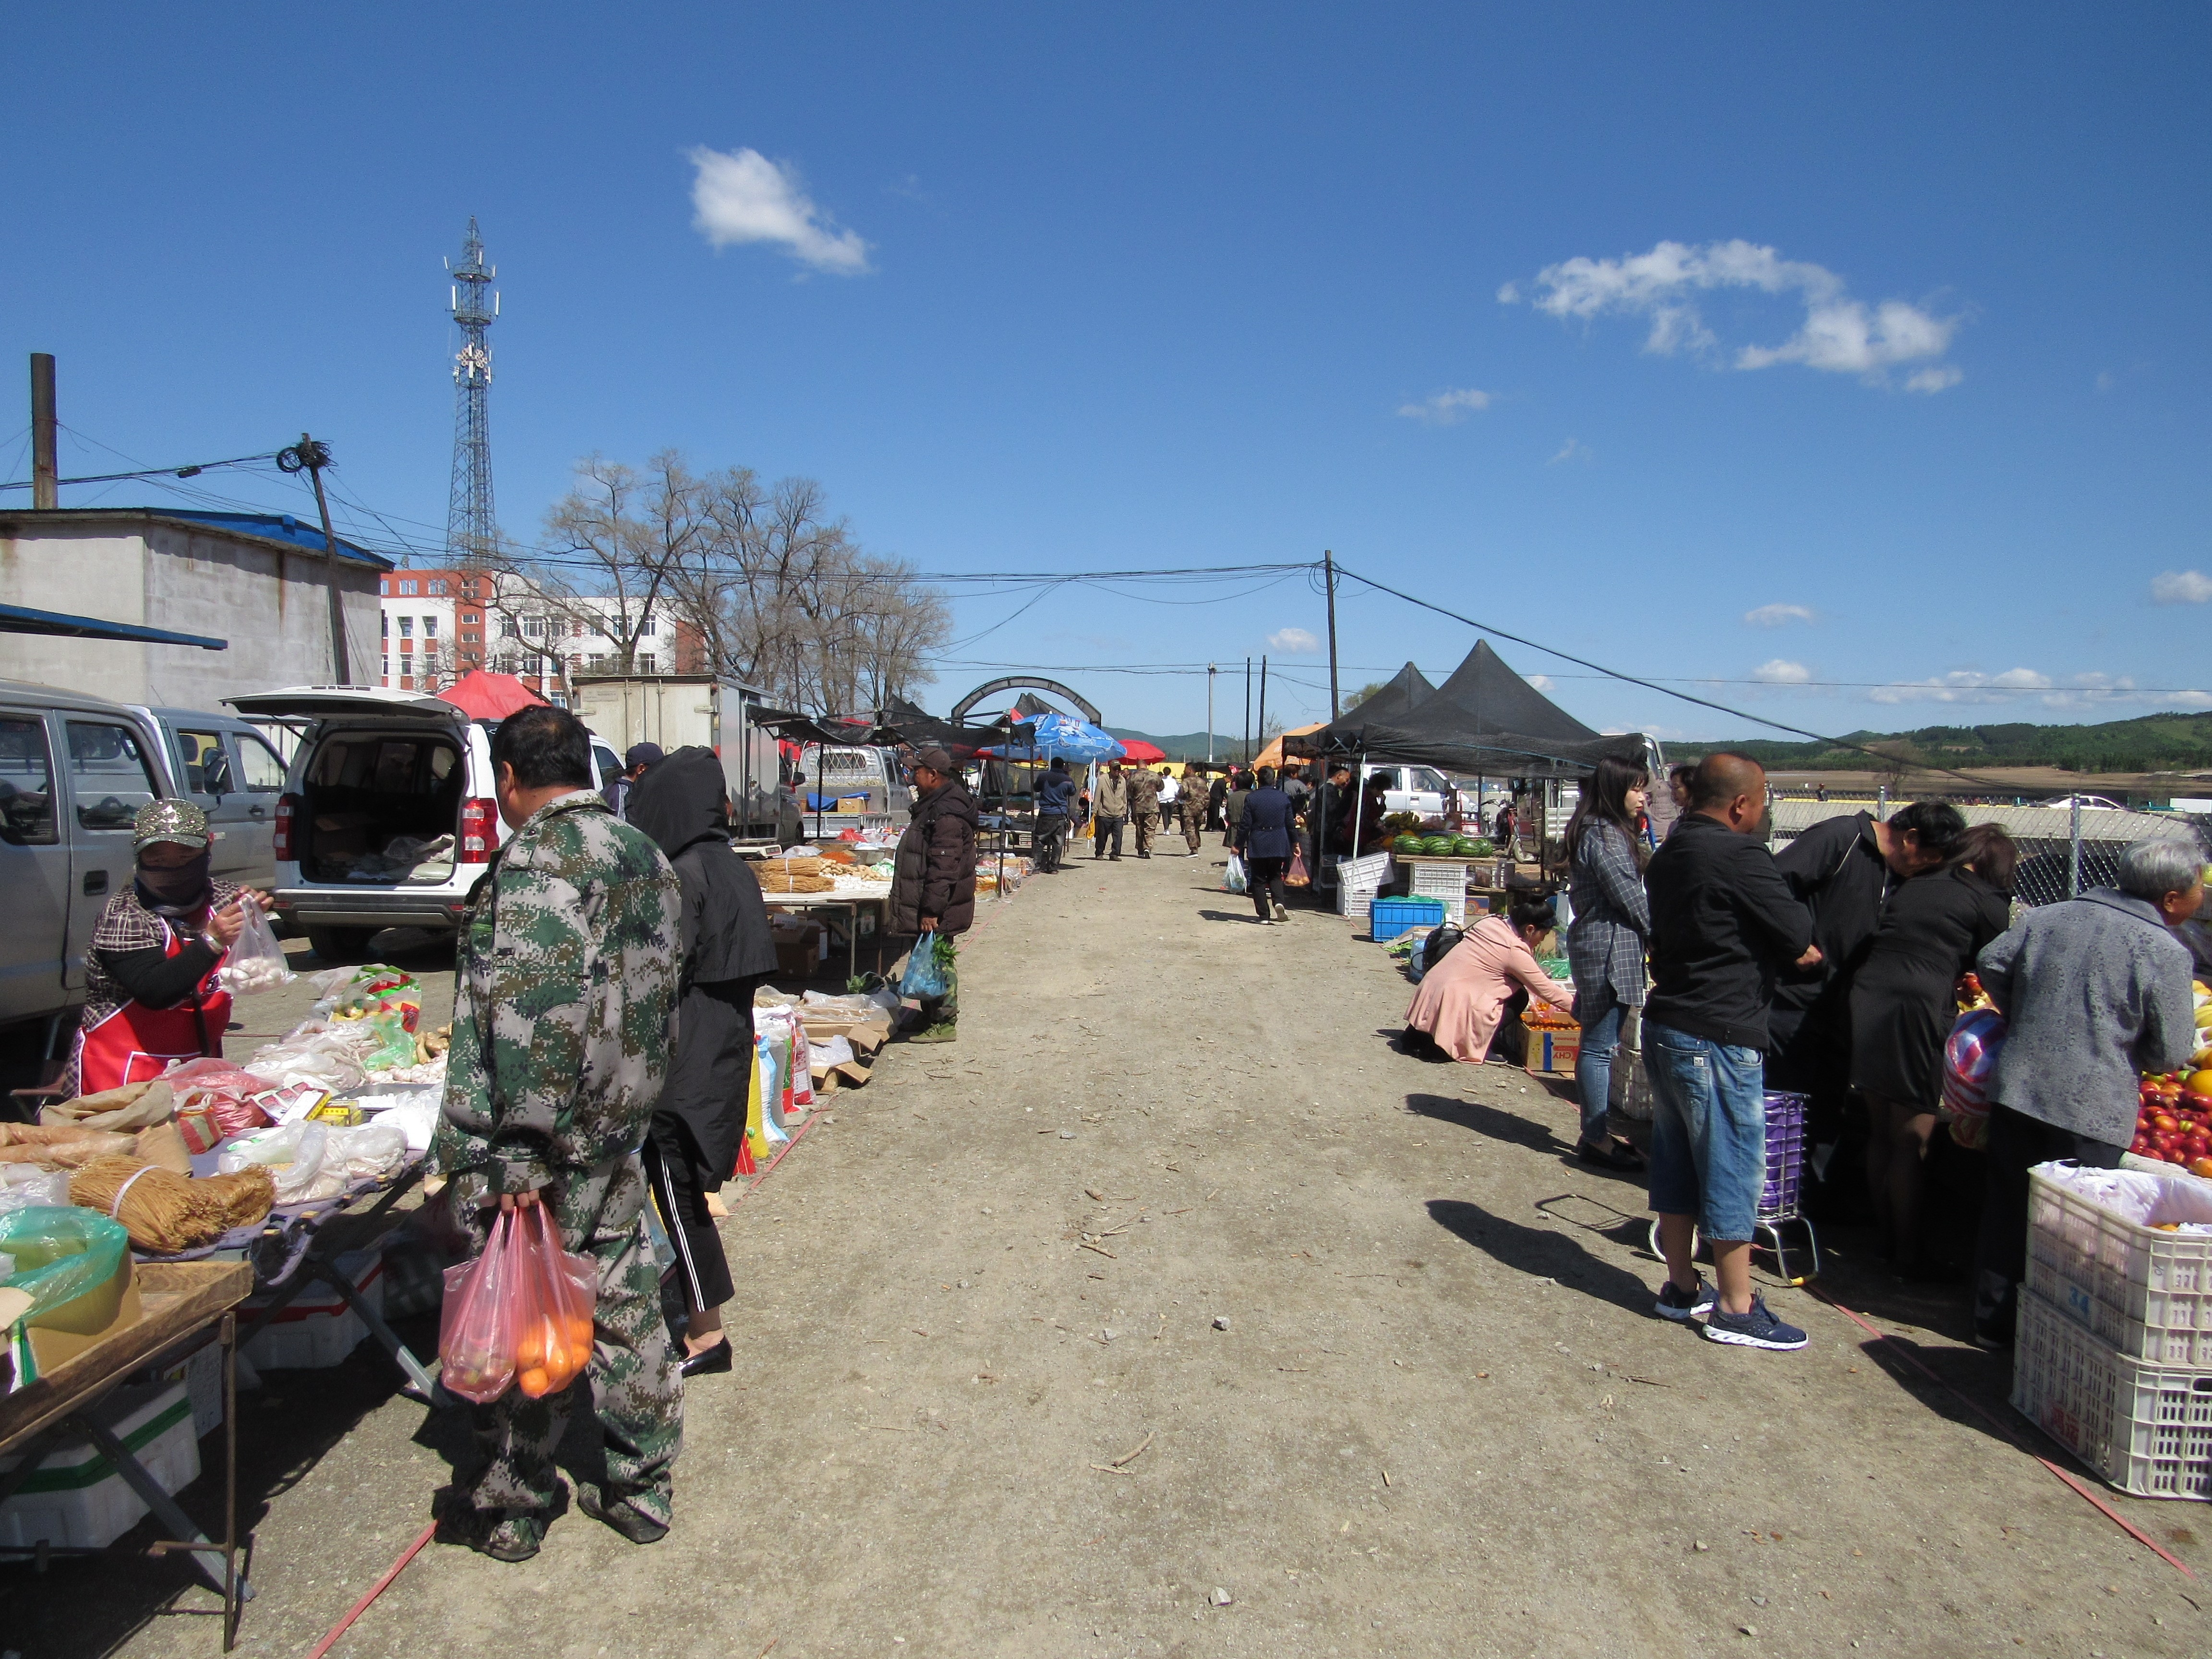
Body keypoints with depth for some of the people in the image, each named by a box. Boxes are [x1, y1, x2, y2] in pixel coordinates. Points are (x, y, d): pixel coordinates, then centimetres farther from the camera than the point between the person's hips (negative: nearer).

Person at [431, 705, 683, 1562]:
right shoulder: (645, 855, 10)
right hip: (621, 1138, 8)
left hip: (538, 1150, -8)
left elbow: (533, 1015, -27)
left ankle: (507, 1511, 26)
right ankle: (643, 1490, 28)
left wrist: (521, 1153, -23)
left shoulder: (538, 858, -18)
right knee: (626, 1312, 16)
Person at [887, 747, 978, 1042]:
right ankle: (929, 1017, 28)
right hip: (924, 907, 11)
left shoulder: (947, 814, -22)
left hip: (935, 912, -11)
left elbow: (943, 869, -26)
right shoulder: (933, 807, 14)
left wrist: (931, 910, -26)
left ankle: (944, 1024, 7)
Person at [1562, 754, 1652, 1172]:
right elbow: (1629, 898, -15)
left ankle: (1595, 1132, 22)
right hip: (1609, 946, -10)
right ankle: (1596, 1139, 3)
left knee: (1599, 1043, 14)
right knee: (1601, 1045, -4)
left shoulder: (1595, 830, 16)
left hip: (1595, 941, 10)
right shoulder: (1606, 836, -15)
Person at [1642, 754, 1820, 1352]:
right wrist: (1801, 943, 8)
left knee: (1677, 1163, 15)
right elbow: (1795, 930, -15)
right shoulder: (1739, 855, -18)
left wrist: (1789, 949, 10)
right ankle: (1735, 1308, 11)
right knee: (1734, 1168, 1)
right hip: (1719, 1037, -9)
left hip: (1667, 1026, 9)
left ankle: (1682, 1287, 27)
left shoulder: (1669, 855, 11)